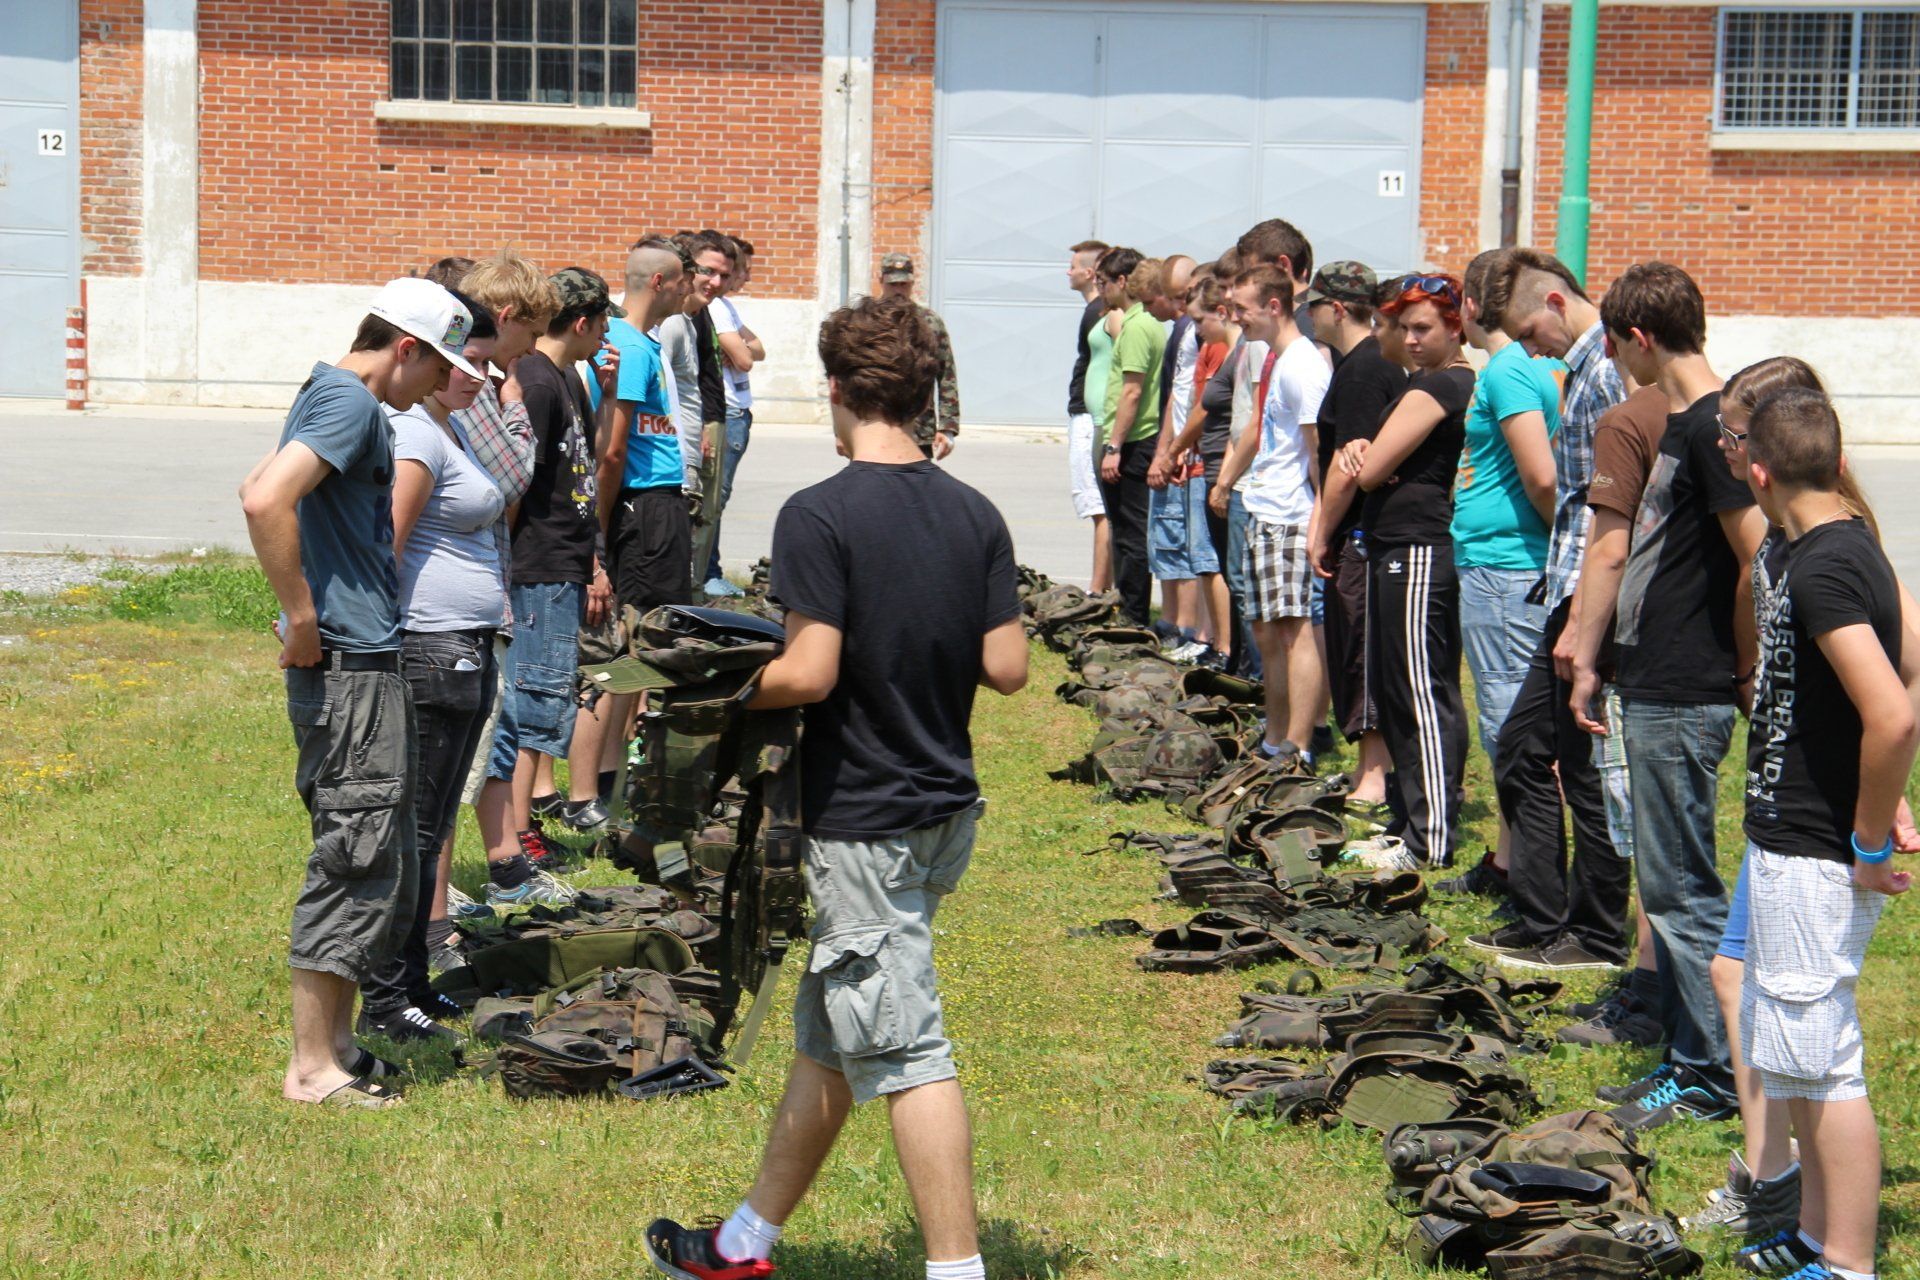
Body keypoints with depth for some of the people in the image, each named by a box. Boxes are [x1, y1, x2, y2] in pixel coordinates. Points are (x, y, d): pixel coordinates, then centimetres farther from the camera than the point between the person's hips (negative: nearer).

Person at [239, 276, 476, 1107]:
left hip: (362, 668, 10)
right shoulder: (351, 403, -14)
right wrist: (302, 619, -21)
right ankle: (314, 1069, -2)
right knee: (357, 861, -6)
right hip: (350, 669, -10)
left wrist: (306, 615, 24)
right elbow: (265, 501, -29)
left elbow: (259, 488, 31)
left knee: (383, 866, 15)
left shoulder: (331, 397, 17)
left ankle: (336, 1044, 22)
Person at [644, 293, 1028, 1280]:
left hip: (862, 819, -8)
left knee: (904, 1051, -3)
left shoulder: (821, 515, -17)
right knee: (827, 1034, 17)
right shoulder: (975, 515, 2)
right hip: (945, 805, 8)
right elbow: (1007, 668, 1)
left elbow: (809, 673, -22)